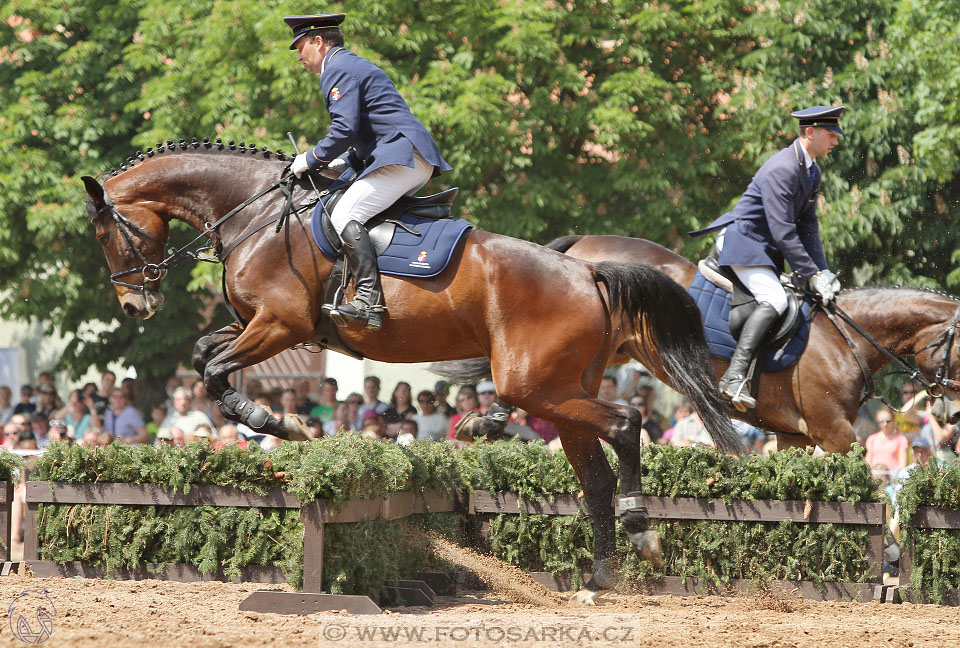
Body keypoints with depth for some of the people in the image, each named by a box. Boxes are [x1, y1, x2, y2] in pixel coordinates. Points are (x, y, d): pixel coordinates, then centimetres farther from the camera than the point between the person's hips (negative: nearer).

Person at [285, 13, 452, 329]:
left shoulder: (338, 69, -4)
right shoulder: (354, 64, 29)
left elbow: (344, 129, -17)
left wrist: (311, 160, -5)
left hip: (401, 157, -11)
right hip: (419, 163, 11)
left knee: (345, 216, -21)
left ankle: (369, 300, -34)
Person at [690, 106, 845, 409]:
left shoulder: (812, 172, 10)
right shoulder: (782, 170, -22)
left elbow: (808, 228, 12)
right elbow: (783, 233, -26)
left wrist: (823, 274, 1)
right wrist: (812, 275, -24)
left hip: (765, 248, 11)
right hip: (742, 240, -11)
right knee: (774, 300, -28)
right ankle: (734, 377, -37)